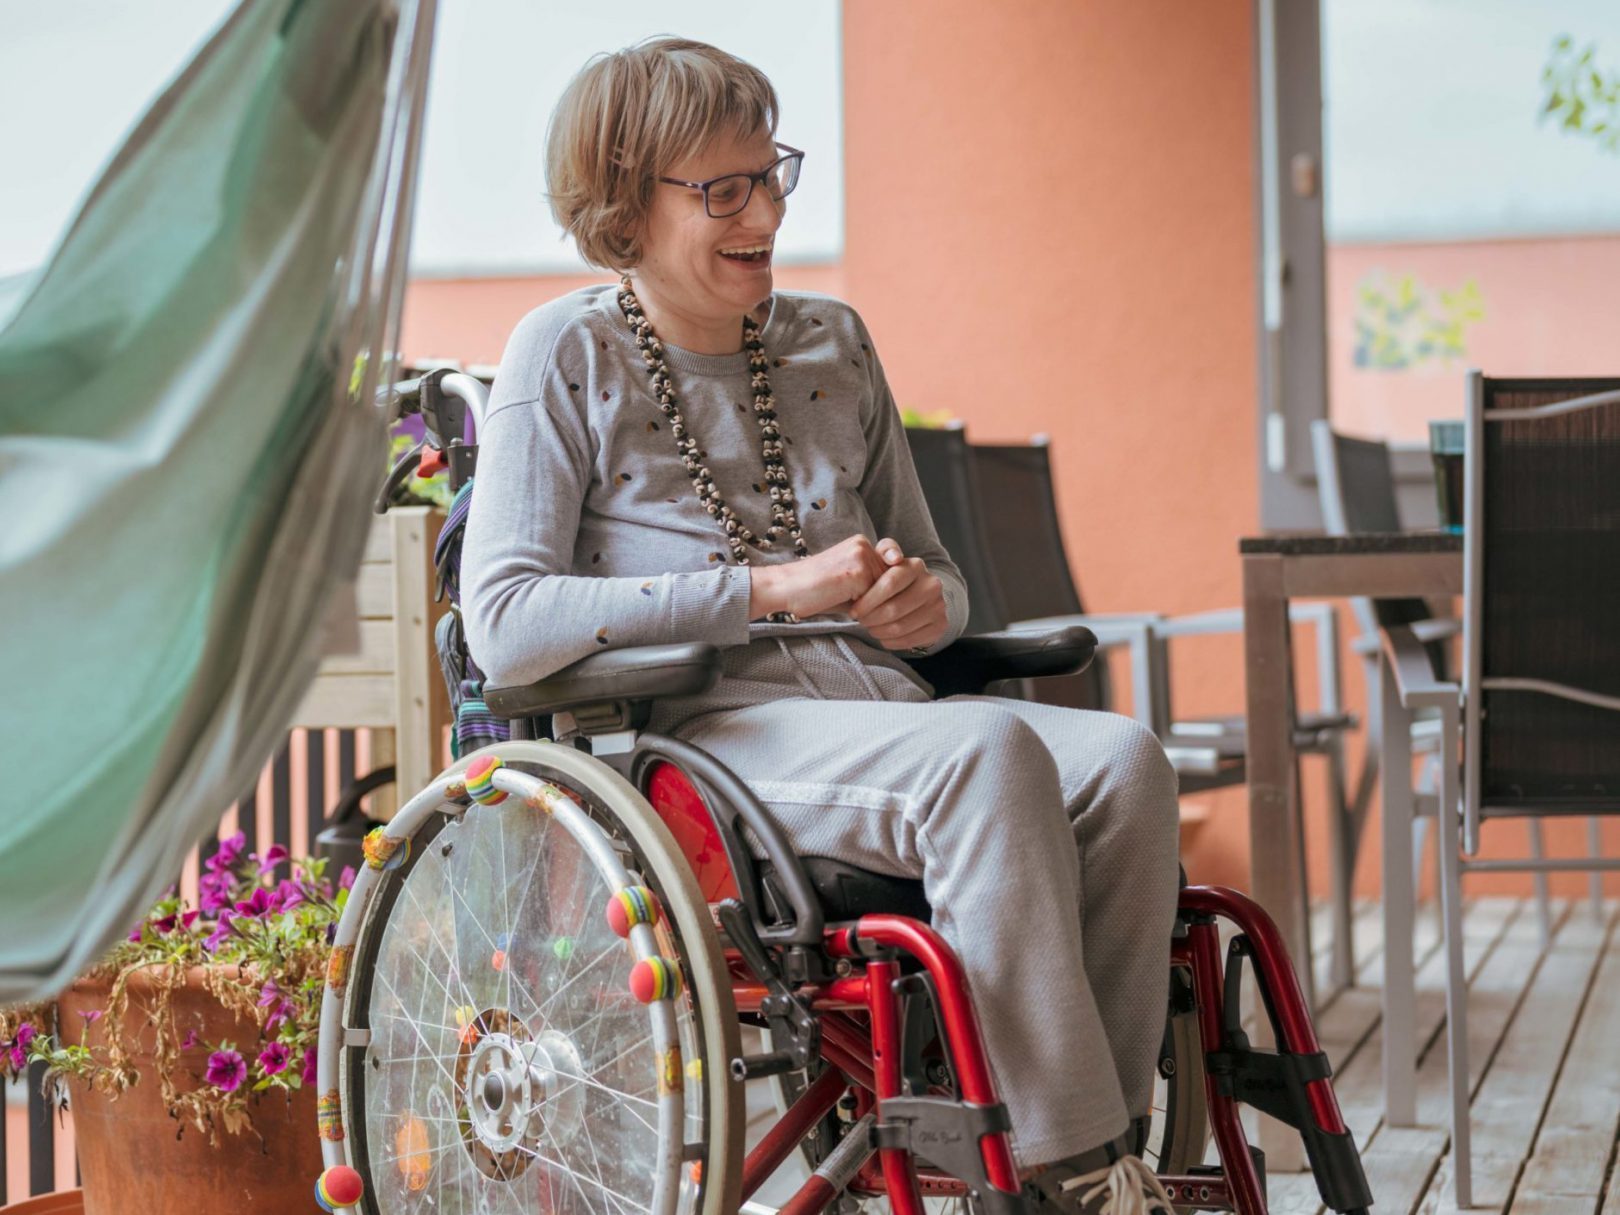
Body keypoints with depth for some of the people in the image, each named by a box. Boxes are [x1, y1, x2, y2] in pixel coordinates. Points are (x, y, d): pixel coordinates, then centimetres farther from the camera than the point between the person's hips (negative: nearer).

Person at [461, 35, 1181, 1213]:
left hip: (879, 704, 6)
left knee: (1123, 762, -25)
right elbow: (505, 628, -9)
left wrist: (928, 602, 0)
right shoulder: (568, 353, 4)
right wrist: (768, 591, -12)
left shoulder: (831, 342, 21)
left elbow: (928, 568, 28)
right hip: (709, 730, -5)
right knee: (988, 752, -34)